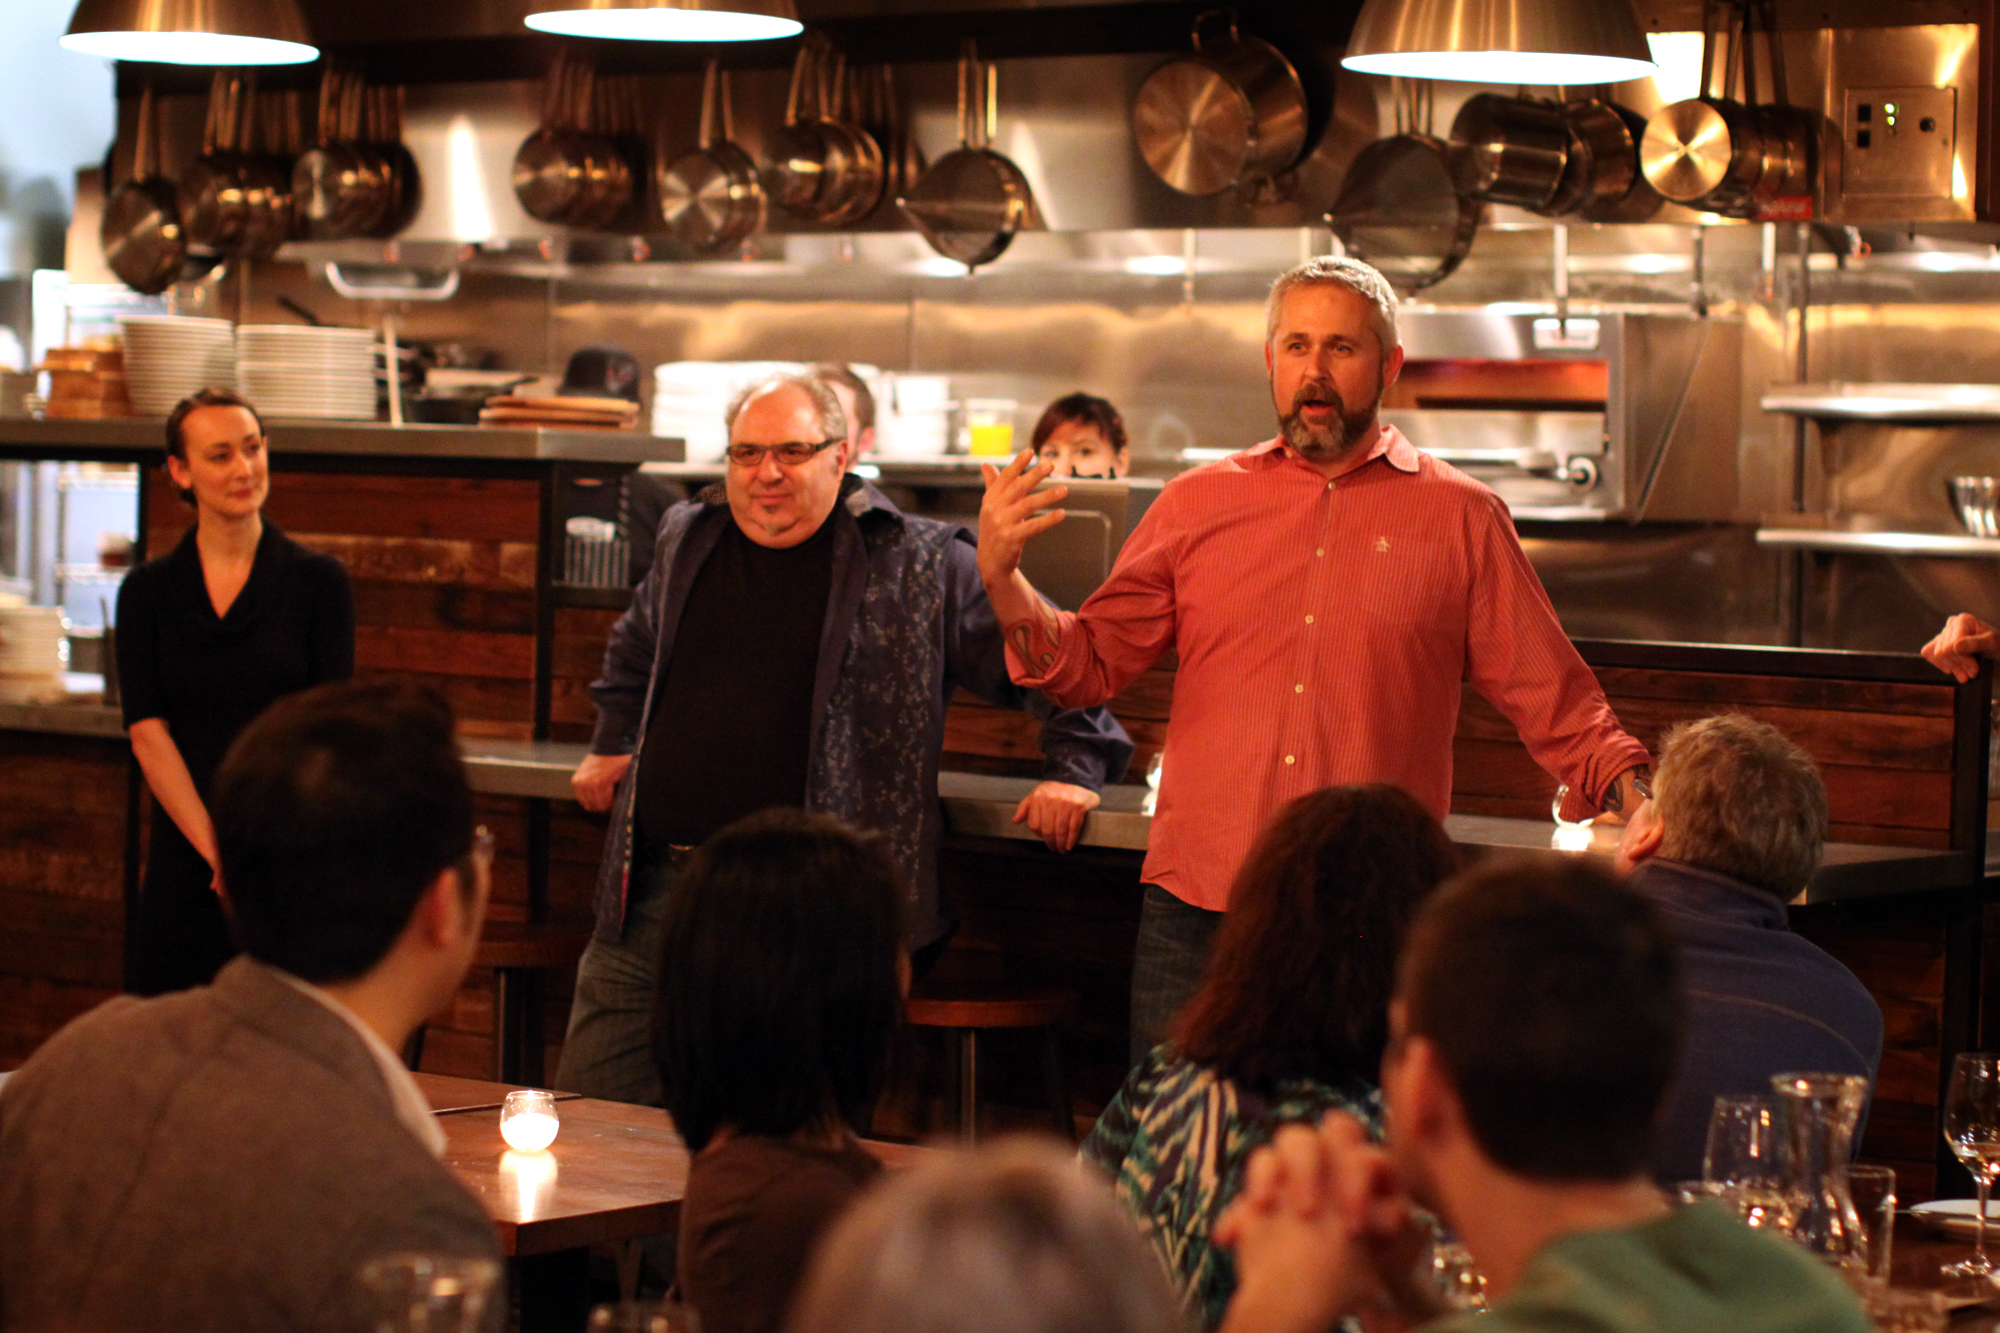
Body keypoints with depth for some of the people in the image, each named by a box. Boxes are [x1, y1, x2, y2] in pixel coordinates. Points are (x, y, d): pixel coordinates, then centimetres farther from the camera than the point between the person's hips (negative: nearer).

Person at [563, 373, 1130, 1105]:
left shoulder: (919, 564, 1)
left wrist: (1072, 768, 0)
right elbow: (634, 649, 38)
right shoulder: (686, 539, 16)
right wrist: (613, 743, 31)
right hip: (651, 893, 5)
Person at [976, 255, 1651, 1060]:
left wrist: (1627, 785, -11)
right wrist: (1004, 583, -6)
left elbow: (1553, 701, 6)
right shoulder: (1197, 504, 11)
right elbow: (1090, 665, 10)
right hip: (1196, 911, 2)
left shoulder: (1460, 519, 6)